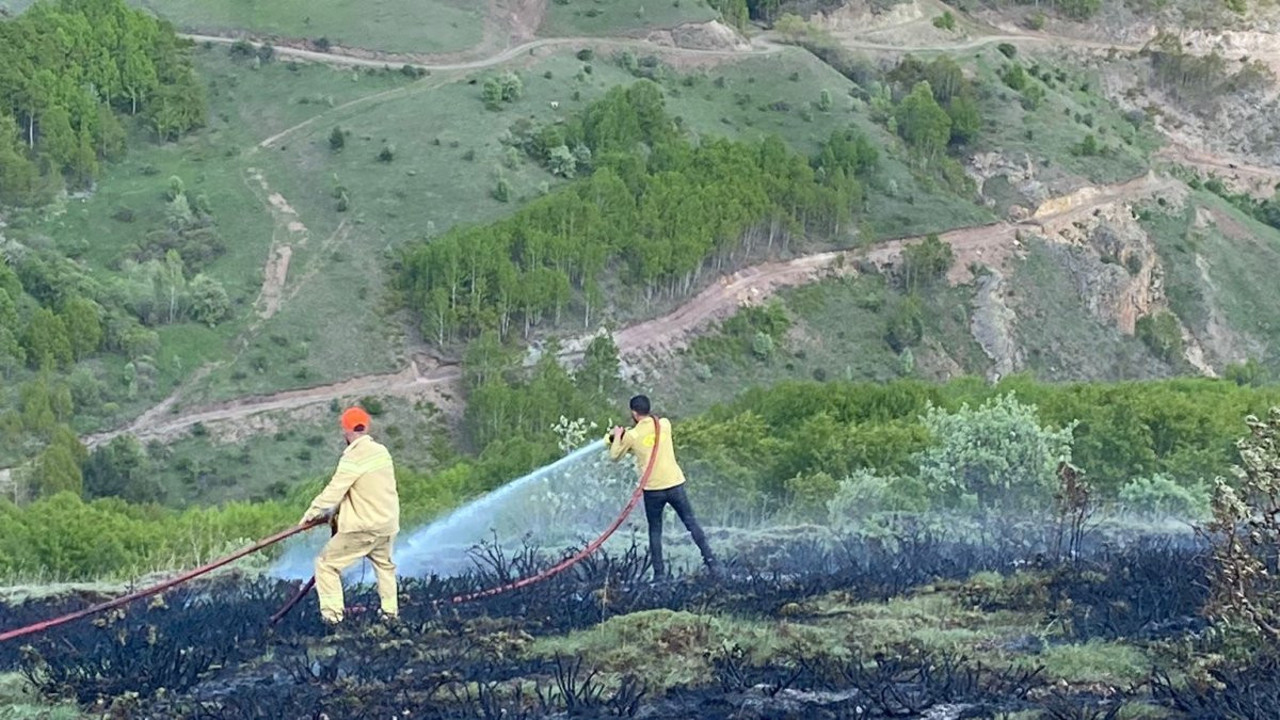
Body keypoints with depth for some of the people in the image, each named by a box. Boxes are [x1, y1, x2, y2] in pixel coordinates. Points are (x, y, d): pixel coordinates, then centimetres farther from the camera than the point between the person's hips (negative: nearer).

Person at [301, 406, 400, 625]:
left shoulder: (353, 459, -19)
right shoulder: (381, 451, 4)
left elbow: (333, 491, -17)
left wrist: (312, 513, -4)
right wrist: (335, 510, 14)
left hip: (363, 527, -7)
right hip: (388, 524, 7)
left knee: (326, 563, 2)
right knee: (384, 564, 31)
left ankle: (332, 614, -4)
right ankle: (391, 611, 33)